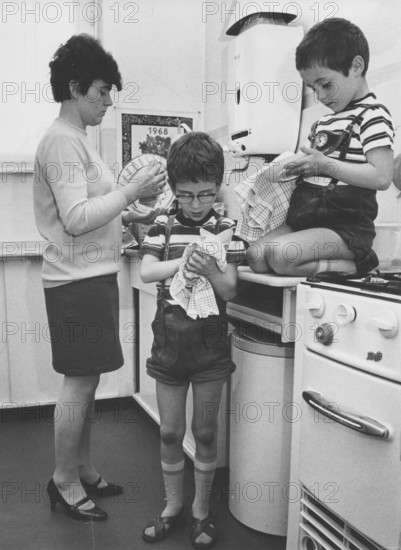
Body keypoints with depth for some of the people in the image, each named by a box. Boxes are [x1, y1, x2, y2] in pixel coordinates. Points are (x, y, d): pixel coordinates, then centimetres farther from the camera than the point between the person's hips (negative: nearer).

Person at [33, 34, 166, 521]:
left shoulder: (75, 139, 18)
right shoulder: (62, 140, -12)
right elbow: (76, 219, -20)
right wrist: (131, 192, -17)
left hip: (92, 276, 10)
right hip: (78, 280, -10)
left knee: (85, 381, 15)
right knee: (79, 381, 0)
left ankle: (83, 470, 29)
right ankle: (65, 481, 17)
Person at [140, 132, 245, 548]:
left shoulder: (225, 230, -4)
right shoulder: (163, 227, 1)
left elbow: (229, 291, -10)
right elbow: (146, 272, -11)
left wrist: (210, 270, -31)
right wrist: (182, 262, -28)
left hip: (210, 344, -1)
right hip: (169, 341, 2)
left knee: (205, 431, 11)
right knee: (170, 432, 12)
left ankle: (201, 508, 31)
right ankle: (173, 504, 33)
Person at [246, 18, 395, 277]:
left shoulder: (373, 115, -6)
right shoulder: (325, 120, 19)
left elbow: (382, 177, -18)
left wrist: (326, 164, -16)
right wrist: (294, 164, 8)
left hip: (346, 226, -9)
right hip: (305, 220, 9)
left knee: (282, 255, -30)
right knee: (255, 255, -9)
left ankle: (358, 265, -10)